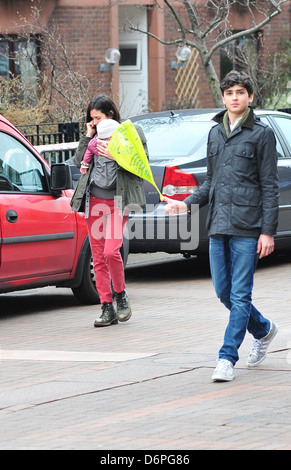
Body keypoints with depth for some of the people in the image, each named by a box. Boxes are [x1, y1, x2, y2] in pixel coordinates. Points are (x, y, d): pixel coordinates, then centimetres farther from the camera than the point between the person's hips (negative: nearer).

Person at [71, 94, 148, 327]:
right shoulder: (94, 136, 14)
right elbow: (78, 161, 9)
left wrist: (115, 157, -18)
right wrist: (87, 137, 1)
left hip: (117, 200, -5)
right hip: (94, 200, 5)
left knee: (111, 251, -18)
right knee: (98, 257, 3)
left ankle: (121, 295, 6)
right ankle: (107, 309, 7)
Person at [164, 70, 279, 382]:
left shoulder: (261, 134, -2)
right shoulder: (215, 133, 15)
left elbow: (270, 186, -4)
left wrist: (268, 231, -9)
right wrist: (187, 204, 7)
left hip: (247, 228, -6)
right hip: (218, 227, 6)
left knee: (239, 295, -6)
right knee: (223, 292, 10)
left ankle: (227, 358, -3)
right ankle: (264, 330, 33)